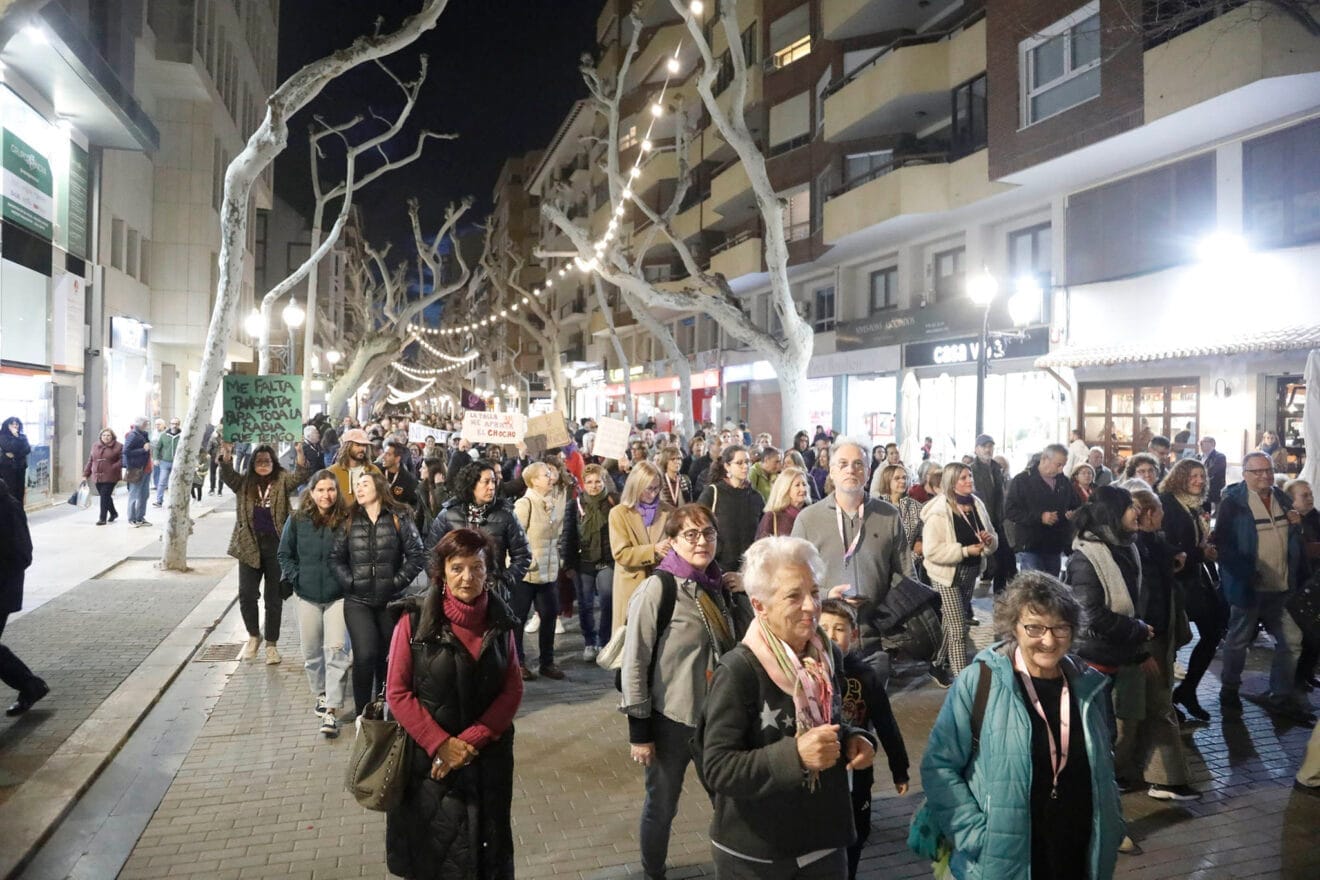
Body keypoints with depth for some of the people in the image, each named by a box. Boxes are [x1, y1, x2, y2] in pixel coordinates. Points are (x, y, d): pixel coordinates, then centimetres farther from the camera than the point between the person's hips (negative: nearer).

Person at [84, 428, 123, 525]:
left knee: (105, 496, -9)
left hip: (110, 477, -5)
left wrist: (114, 467, -21)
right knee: (105, 496, 11)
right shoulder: (95, 447, 14)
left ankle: (102, 518, -3)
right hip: (97, 477, 5)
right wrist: (85, 474, 13)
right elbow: (90, 461, 16)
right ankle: (113, 513, 32)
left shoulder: (118, 446, -1)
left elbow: (122, 459, -7)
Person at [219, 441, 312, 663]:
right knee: (246, 594, 1)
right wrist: (226, 455, -28)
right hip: (249, 544, 1)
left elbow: (301, 476, -15)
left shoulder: (282, 480, 2)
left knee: (274, 598, 7)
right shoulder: (244, 482, 7)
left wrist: (300, 453, -31)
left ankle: (271, 644, 19)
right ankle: (254, 636, 25)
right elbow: (227, 475, -10)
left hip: (276, 545, -1)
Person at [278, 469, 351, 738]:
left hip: (338, 596, -3)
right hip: (308, 596, 3)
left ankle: (331, 711, -7)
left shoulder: (346, 521, -8)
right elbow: (285, 554, 9)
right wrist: (296, 578, -1)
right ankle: (321, 695, 37)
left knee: (336, 650, -9)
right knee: (311, 652, 14)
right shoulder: (297, 521, -2)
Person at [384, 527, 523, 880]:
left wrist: (471, 740, -12)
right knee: (431, 852, 10)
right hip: (429, 757, -2)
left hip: (488, 756, 3)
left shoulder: (500, 621, -2)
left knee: (487, 847, 14)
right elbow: (398, 692, -10)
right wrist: (440, 743, -16)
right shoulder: (414, 620, -12)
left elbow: (513, 690, -2)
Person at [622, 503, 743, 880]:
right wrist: (639, 731, -15)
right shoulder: (656, 589, -16)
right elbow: (634, 664, -15)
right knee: (662, 805, 11)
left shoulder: (717, 585, 3)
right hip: (671, 718, -5)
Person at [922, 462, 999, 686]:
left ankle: (938, 664, 38)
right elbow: (931, 550, -23)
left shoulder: (977, 505, 3)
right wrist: (965, 551, -26)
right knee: (959, 628, -5)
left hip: (970, 572, 7)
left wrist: (989, 540, -11)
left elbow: (992, 539, 13)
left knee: (954, 623, 20)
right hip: (948, 575, -7)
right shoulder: (938, 511, -18)